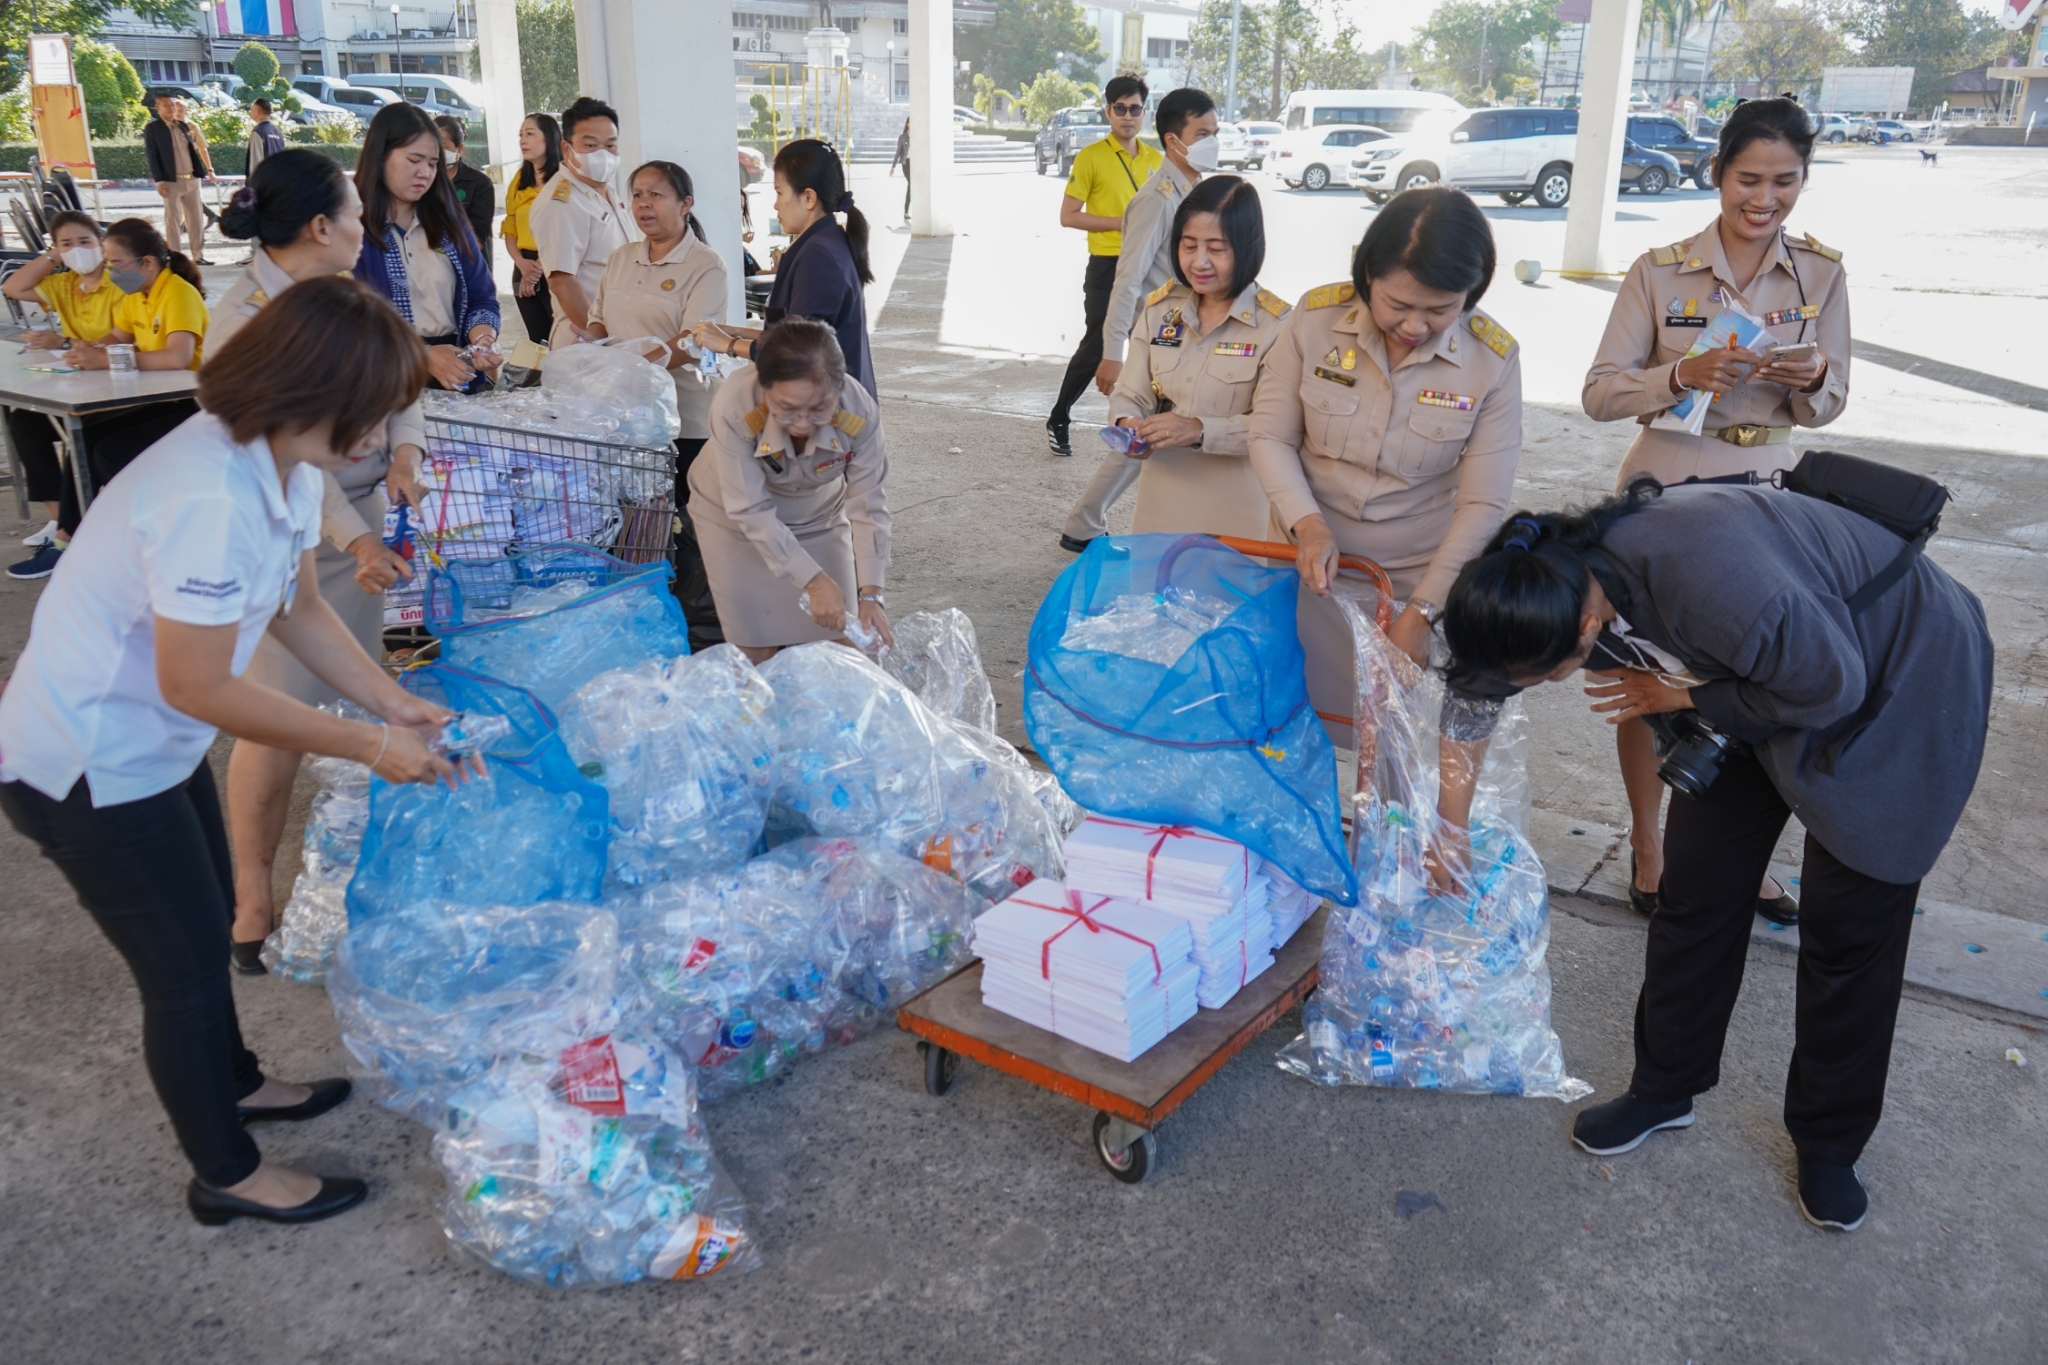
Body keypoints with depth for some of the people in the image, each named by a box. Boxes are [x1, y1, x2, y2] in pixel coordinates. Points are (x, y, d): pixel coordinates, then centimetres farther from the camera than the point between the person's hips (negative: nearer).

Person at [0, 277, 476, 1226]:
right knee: (186, 967, 6)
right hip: (89, 769, -9)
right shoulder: (208, 500, -34)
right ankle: (227, 1174, 27)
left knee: (208, 926, 24)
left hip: (149, 745, 9)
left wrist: (394, 704, -4)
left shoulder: (283, 460, -6)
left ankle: (232, 1084, 48)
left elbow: (297, 606, 5)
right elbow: (198, 687, -28)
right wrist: (368, 746, -21)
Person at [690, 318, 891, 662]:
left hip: (820, 516, 2)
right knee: (758, 652, -4)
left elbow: (868, 507, -20)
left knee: (835, 638, 1)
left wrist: (870, 594, -27)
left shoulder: (859, 411, -31)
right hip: (737, 517, -2)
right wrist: (814, 581, -31)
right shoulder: (734, 406, -36)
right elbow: (751, 511, -28)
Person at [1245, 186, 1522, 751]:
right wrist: (1306, 522, -22)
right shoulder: (1316, 317, -13)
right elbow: (1270, 435, -6)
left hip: (1417, 576, -1)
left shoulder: (1493, 359, -13)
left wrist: (1423, 610, -14)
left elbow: (1482, 504, -10)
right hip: (1312, 559, 1)